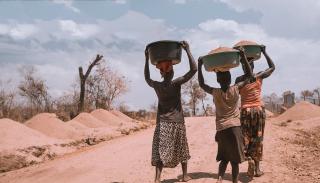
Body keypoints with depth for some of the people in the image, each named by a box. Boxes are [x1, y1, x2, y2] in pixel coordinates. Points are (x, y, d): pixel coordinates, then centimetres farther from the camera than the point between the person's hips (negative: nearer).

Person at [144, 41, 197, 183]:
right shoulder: (176, 83, -12)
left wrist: (147, 59, 21)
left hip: (162, 123, 2)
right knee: (181, 150, 14)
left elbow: (147, 78, 21)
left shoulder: (156, 85, -2)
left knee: (160, 152, -2)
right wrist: (187, 50, -12)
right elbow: (193, 69, -14)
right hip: (177, 122, -2)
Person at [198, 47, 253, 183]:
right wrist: (244, 57, 2)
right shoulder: (235, 89, -7)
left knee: (224, 158, 14)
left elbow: (201, 84, 13)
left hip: (221, 129, 2)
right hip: (234, 128, -2)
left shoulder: (215, 92, -4)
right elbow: (249, 76, 3)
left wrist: (199, 66, 10)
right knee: (235, 159, 6)